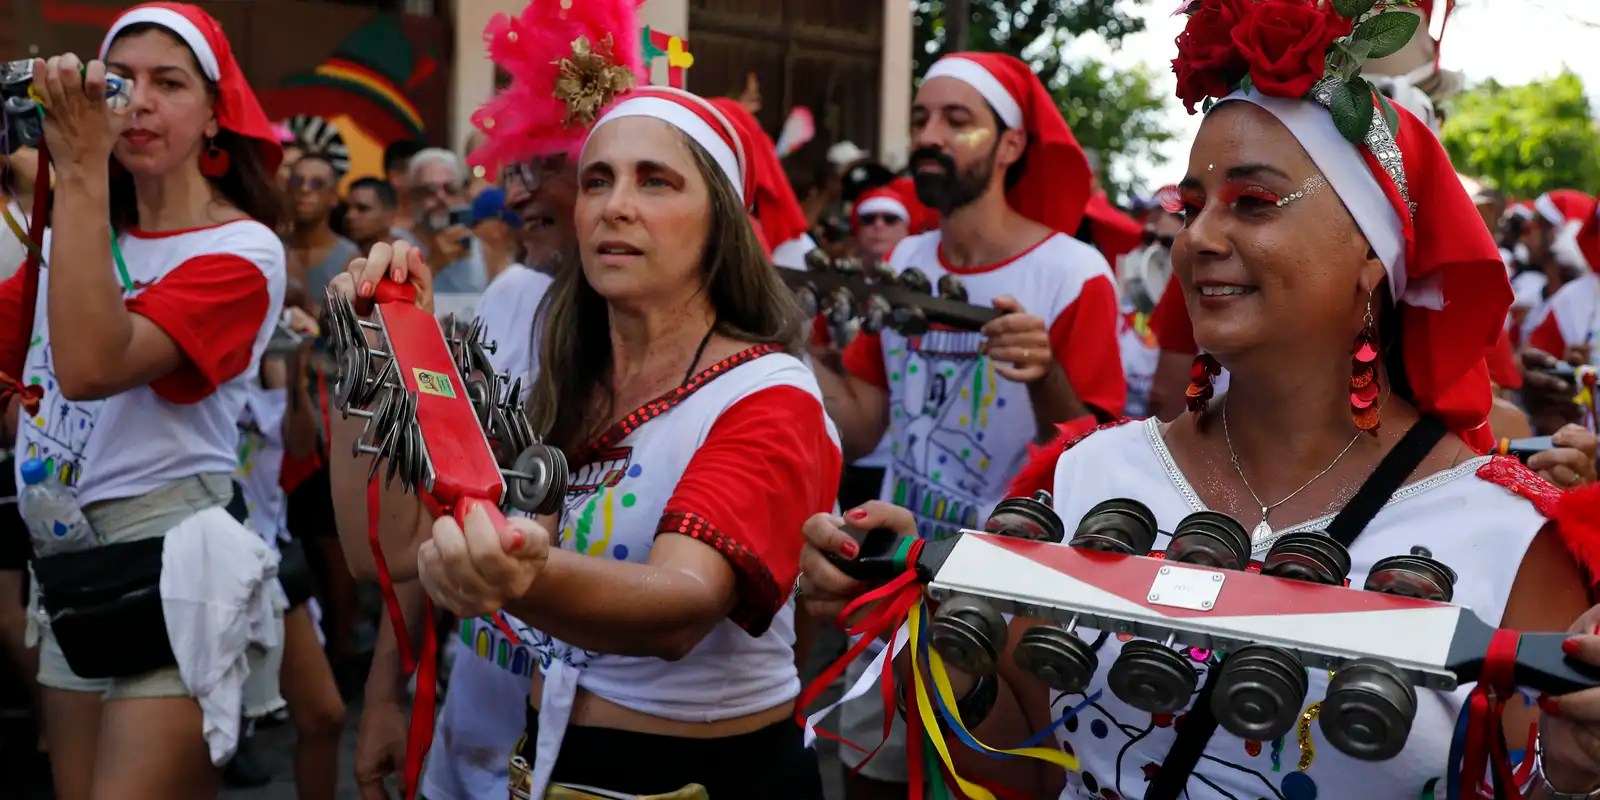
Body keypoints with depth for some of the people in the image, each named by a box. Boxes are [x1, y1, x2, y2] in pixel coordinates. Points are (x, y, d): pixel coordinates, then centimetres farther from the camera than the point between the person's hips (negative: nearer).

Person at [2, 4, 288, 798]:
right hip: (67, 565, 7)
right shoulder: (79, 236, 12)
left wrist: (79, 169, -25)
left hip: (168, 566, -7)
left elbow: (91, 367, -26)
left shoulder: (241, 251, -11)